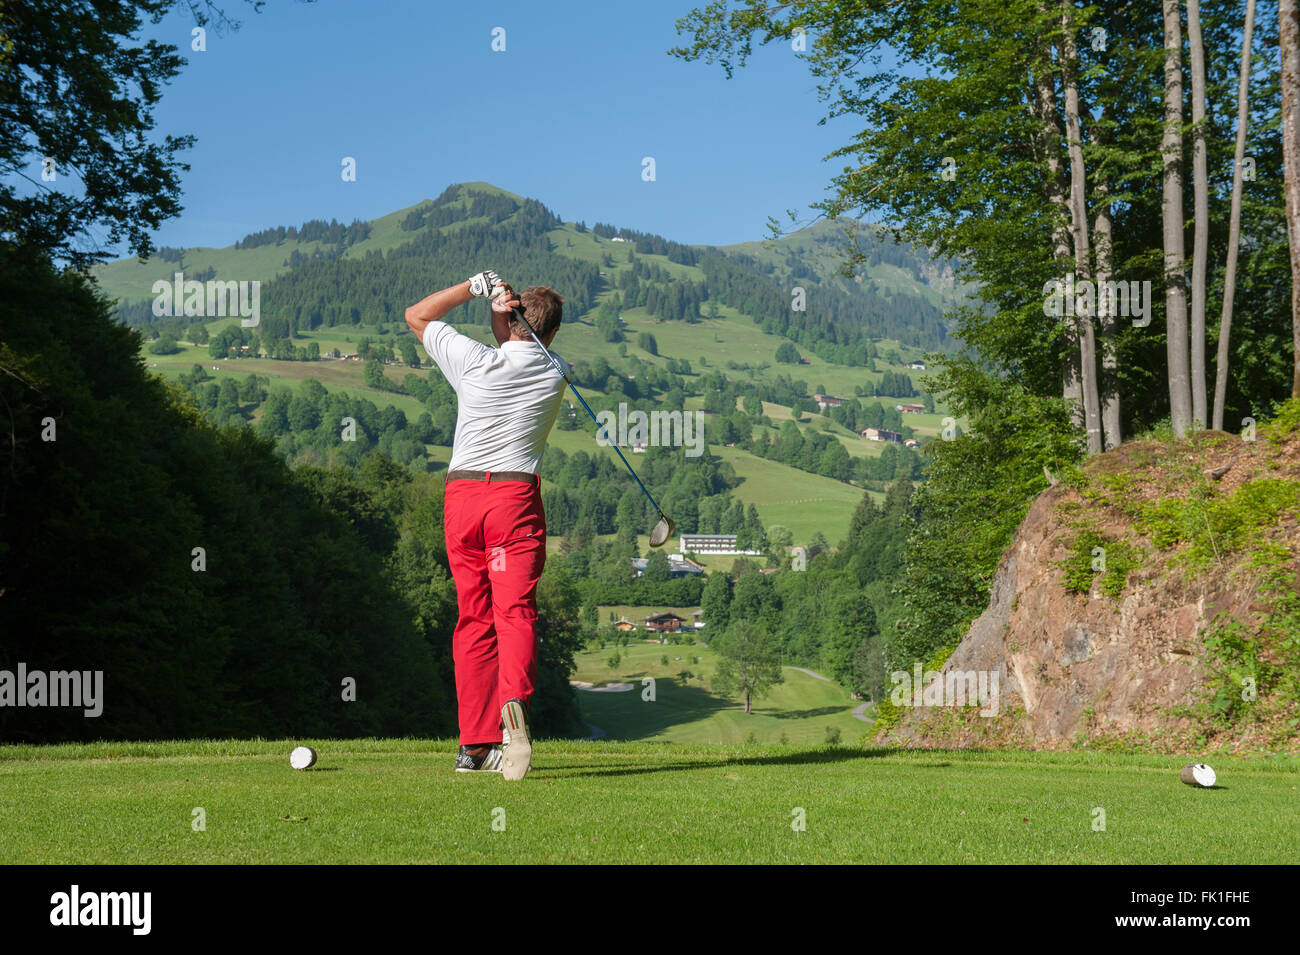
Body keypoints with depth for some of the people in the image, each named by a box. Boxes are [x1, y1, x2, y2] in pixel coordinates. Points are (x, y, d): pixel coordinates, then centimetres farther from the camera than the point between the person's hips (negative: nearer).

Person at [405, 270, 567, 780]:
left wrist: (474, 286, 10)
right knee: (515, 612, -9)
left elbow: (416, 315, 14)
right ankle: (514, 702, -37)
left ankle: (475, 744, 7)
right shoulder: (553, 376, 4)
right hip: (516, 495, -1)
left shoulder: (477, 361, -1)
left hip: (461, 497, 1)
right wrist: (502, 309, 12)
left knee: (474, 619, 8)